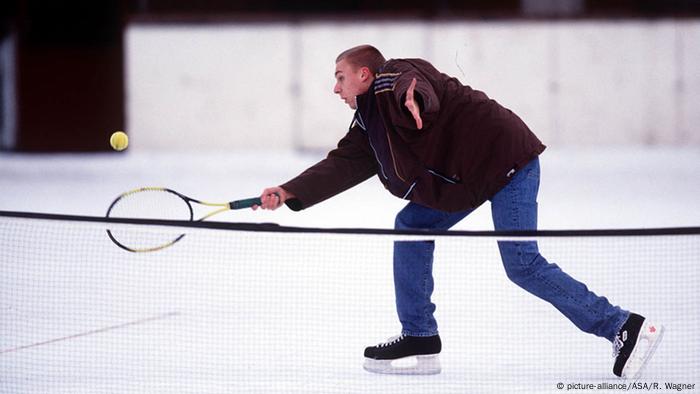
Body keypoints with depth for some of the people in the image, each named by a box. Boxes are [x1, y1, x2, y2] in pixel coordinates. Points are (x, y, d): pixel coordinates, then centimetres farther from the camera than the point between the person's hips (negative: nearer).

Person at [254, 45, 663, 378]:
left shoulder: (394, 77, -11)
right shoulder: (369, 124, 17)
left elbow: (416, 84, -34)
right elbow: (342, 165, 11)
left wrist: (412, 97, -59)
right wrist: (289, 193, 2)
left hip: (507, 156, -10)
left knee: (522, 264, -16)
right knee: (412, 226, 9)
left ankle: (624, 327, -14)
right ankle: (420, 340, 11)